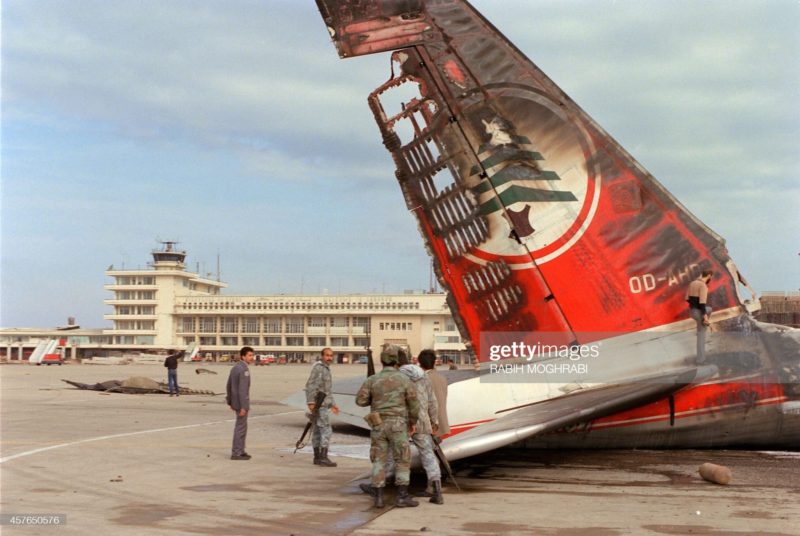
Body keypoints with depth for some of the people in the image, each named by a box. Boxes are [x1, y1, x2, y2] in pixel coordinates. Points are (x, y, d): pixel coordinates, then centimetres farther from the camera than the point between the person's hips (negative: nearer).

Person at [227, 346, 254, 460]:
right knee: (241, 427, -1)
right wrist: (243, 407, -25)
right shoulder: (244, 369, -20)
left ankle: (240, 451, 25)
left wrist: (230, 402, 23)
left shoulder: (235, 367, 10)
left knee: (241, 426, 18)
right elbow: (242, 389, -25)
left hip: (236, 402, 9)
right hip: (241, 402, -9)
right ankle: (236, 453, 4)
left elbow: (229, 385, 16)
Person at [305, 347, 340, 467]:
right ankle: (323, 458, -12)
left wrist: (332, 404, 22)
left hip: (322, 404, 10)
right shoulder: (318, 367, -13)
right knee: (326, 430, -11)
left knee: (317, 431, 10)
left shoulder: (326, 369, 17)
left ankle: (317, 457, 13)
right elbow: (310, 385, -20)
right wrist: (311, 402, -27)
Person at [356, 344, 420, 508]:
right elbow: (414, 404, -2)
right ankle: (402, 497, 1)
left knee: (379, 462, 9)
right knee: (403, 461, 5)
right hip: (397, 426, -3)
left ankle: (378, 498, 4)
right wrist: (412, 421, 15)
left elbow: (360, 400, -3)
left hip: (379, 426, 3)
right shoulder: (404, 379, -6)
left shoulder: (372, 379, 0)